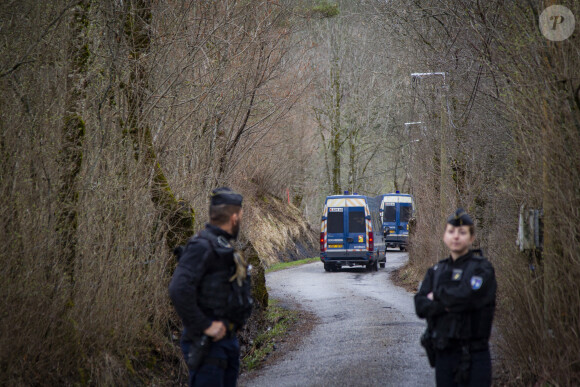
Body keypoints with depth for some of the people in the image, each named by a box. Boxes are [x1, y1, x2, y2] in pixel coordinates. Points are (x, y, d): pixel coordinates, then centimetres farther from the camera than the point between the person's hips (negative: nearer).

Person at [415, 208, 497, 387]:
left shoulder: (482, 269, -5)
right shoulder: (436, 271, 12)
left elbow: (465, 296, -22)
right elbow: (420, 306, 0)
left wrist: (437, 296, -5)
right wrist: (447, 304, -17)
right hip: (443, 354, 6)